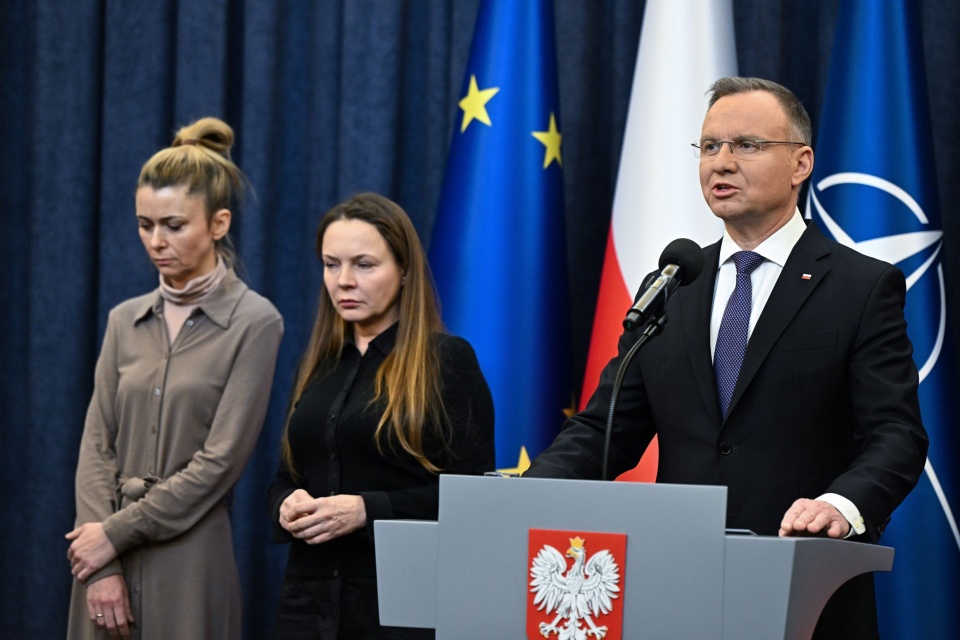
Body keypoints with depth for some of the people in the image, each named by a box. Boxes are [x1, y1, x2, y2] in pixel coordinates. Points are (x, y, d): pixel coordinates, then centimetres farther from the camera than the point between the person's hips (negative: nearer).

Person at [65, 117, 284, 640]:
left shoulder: (254, 323, -5)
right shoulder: (125, 321, 10)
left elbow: (221, 460, -10)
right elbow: (97, 445, 4)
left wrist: (116, 533, -10)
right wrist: (103, 569, -8)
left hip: (190, 563, -4)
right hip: (109, 557, 4)